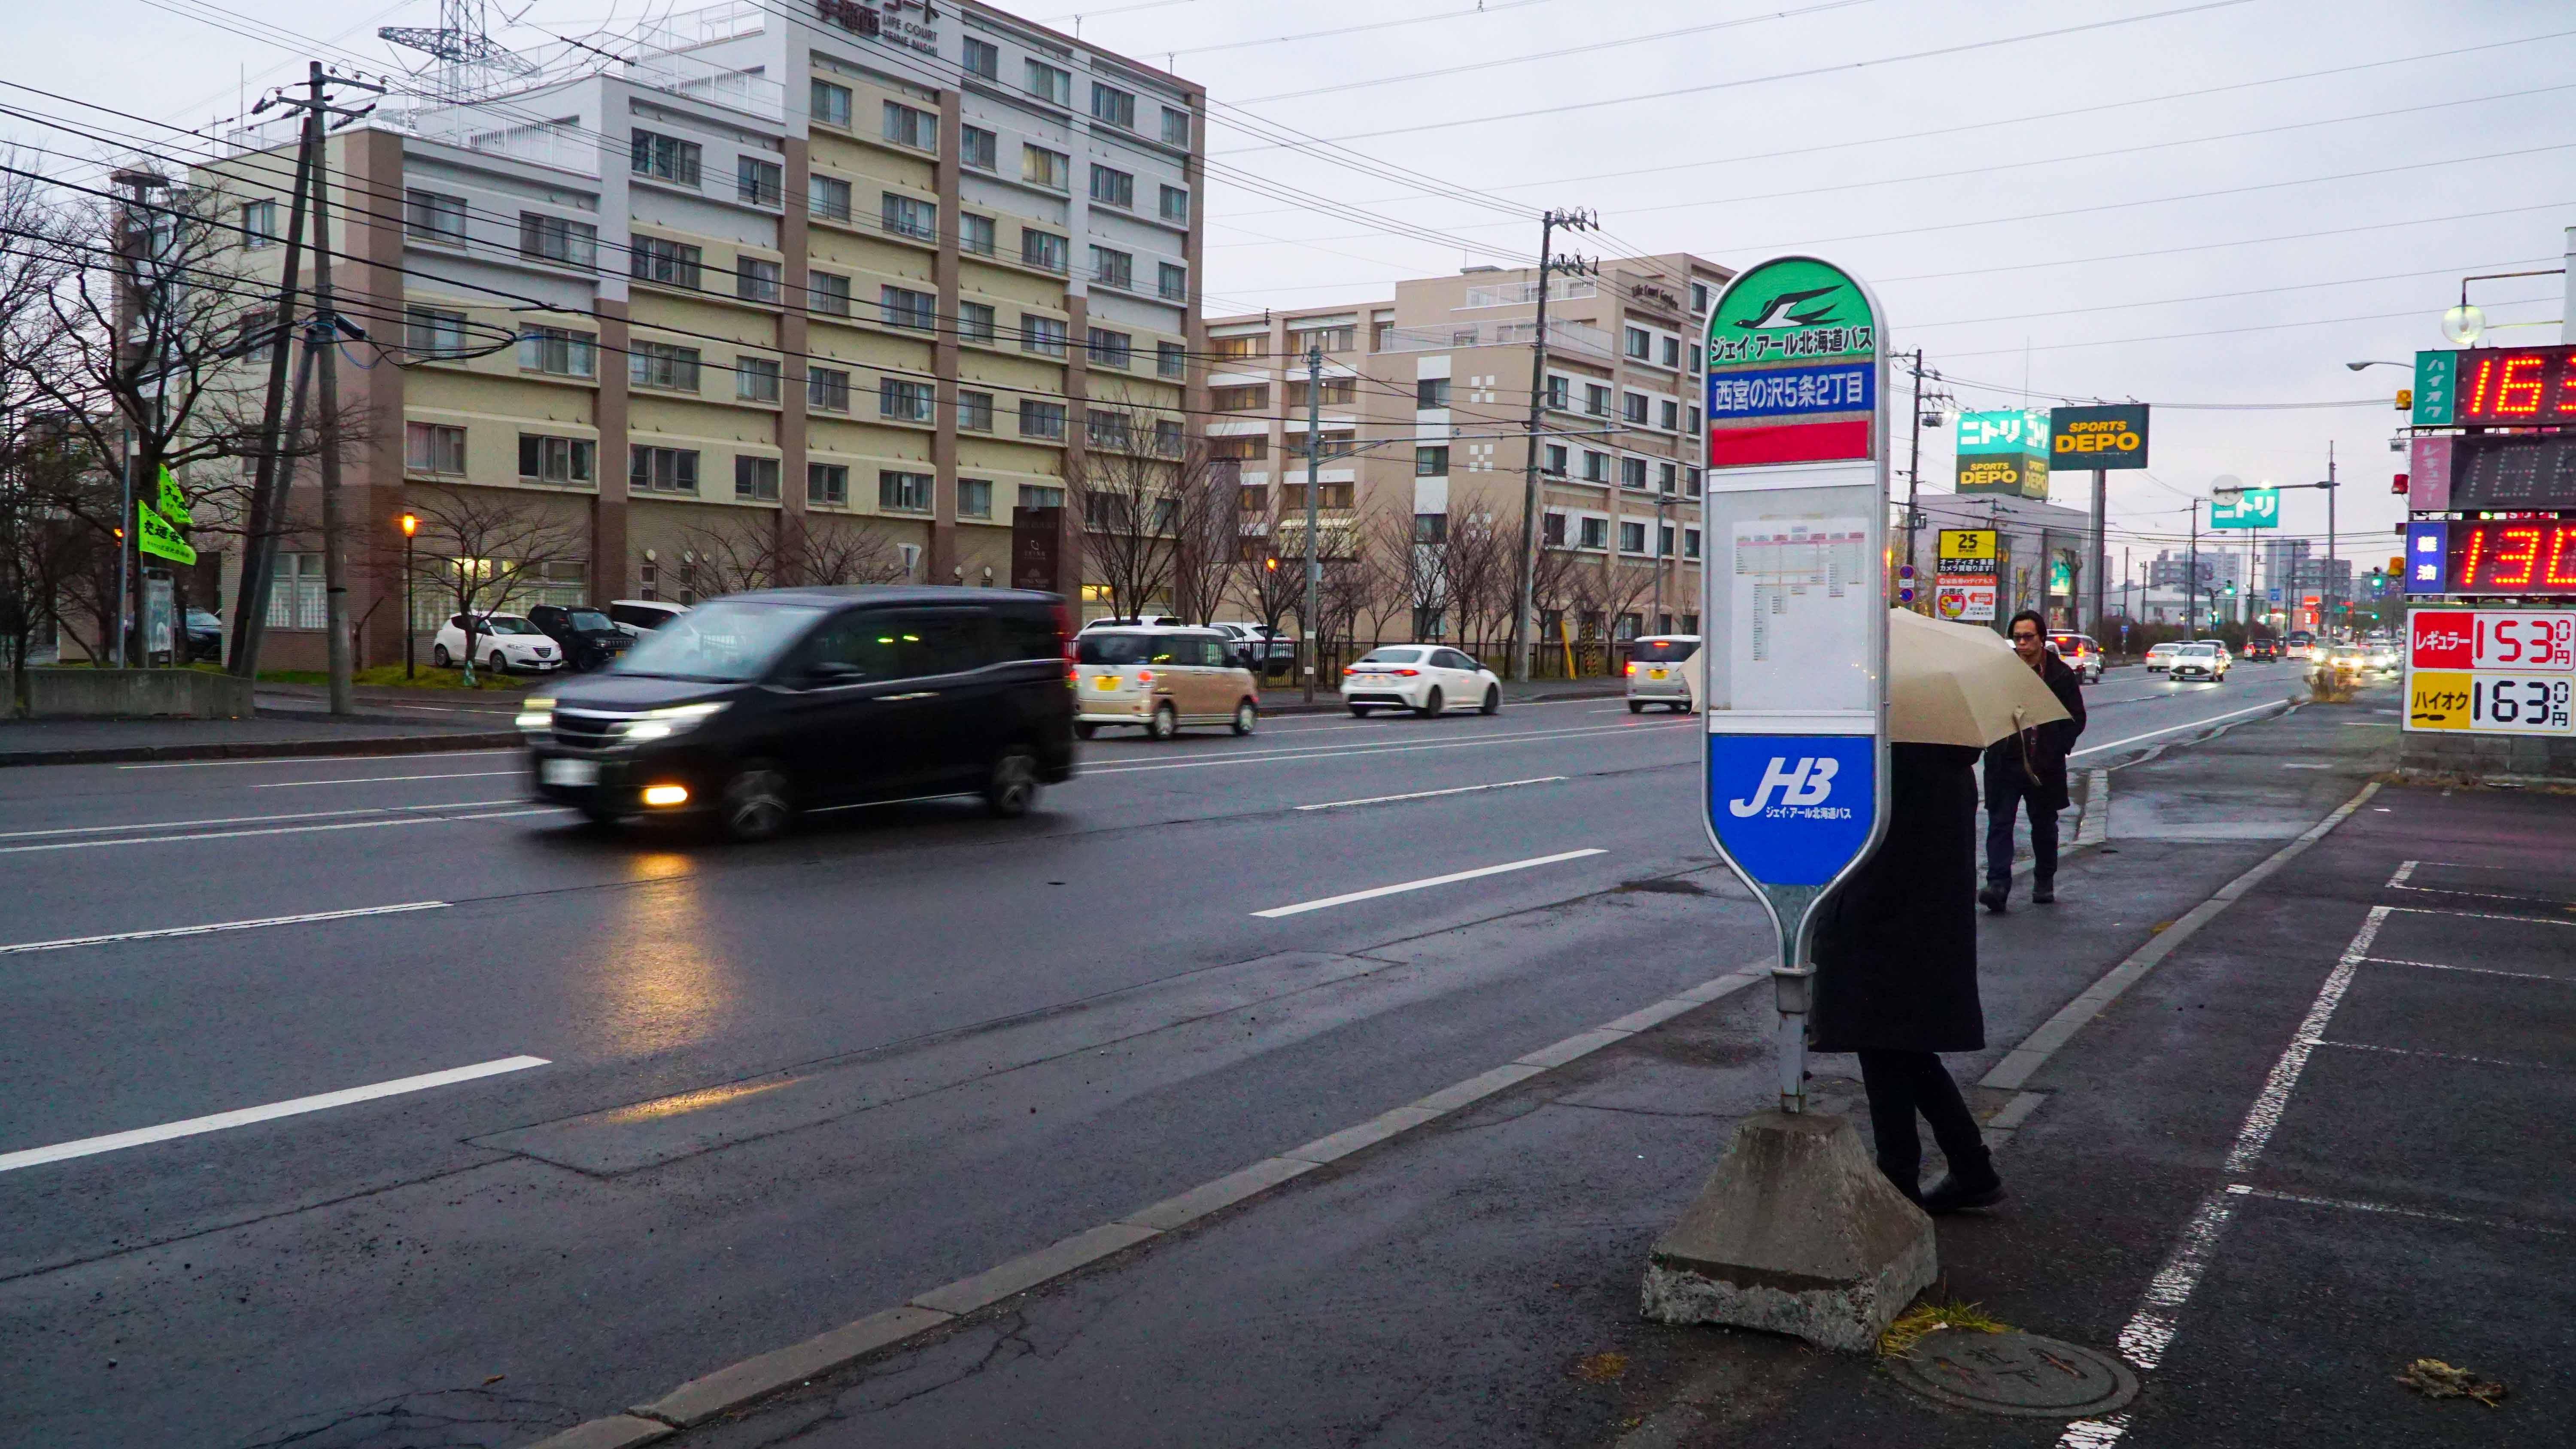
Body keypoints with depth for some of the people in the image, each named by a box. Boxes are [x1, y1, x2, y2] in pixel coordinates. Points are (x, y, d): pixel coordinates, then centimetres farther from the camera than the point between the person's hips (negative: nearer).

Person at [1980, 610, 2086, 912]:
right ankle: (1998, 884, -13)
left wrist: (2056, 749, -6)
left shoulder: (2060, 674, 1)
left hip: (2043, 763, 0)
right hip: (2004, 762, 0)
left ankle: (2044, 881, 28)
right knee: (2000, 823, -9)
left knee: (2044, 825, 13)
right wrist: (1993, 744, -5)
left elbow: (2076, 718, 5)